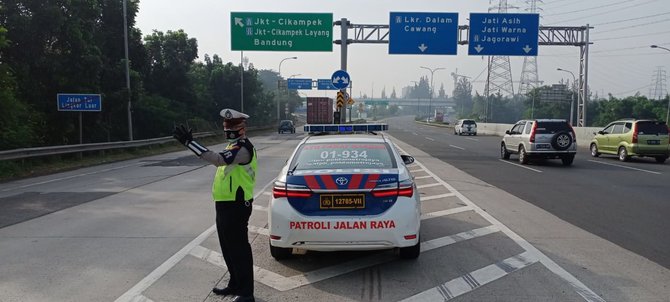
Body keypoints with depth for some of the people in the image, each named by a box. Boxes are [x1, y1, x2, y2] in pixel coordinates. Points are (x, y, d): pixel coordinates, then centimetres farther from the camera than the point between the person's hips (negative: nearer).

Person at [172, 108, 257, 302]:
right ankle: (235, 284, 32)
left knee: (239, 248, -5)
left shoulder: (243, 148, -18)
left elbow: (219, 159, -34)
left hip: (235, 206, -11)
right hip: (225, 204, 11)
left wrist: (189, 143, -35)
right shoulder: (234, 146, 17)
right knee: (228, 247, 18)